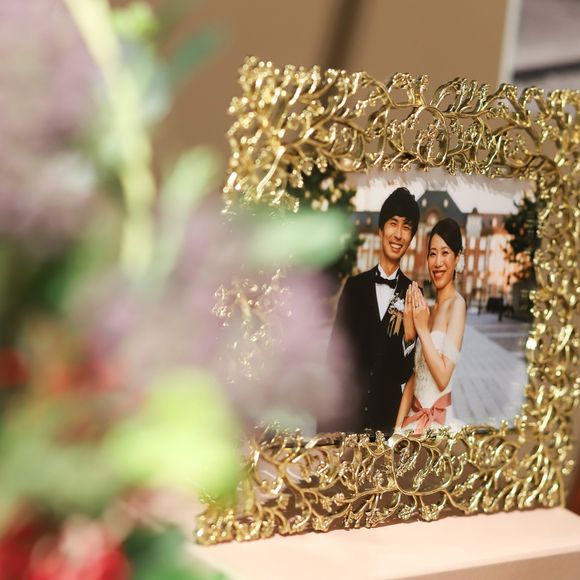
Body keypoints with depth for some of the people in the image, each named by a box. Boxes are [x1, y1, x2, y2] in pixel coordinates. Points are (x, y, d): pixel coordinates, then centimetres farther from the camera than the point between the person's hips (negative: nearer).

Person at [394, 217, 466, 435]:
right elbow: (414, 376, 11)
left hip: (440, 422, -7)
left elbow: (443, 378, -17)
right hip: (415, 419, 7)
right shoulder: (429, 308, 13)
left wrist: (422, 329, -15)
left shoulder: (457, 304, -10)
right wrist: (398, 427, 4)